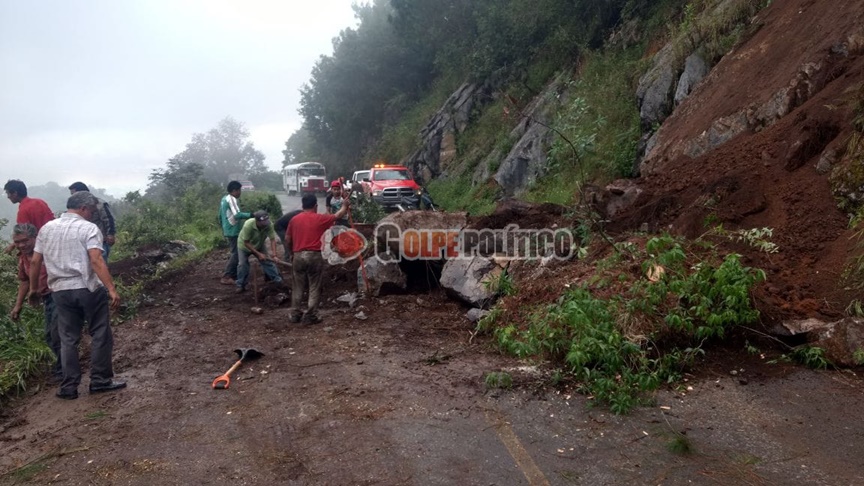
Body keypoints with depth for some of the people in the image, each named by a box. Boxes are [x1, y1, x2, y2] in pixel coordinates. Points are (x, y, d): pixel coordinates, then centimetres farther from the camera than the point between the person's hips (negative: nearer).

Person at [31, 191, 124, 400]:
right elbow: (96, 261, -19)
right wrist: (112, 289, -23)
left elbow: (35, 262, 10)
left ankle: (69, 387, 14)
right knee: (100, 335, 7)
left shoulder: (46, 228, 10)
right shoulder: (89, 228, -7)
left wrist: (34, 288, 22)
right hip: (89, 289, -5)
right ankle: (100, 381, 11)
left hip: (61, 291, 5)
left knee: (68, 339, 12)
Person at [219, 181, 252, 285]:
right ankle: (226, 277, -6)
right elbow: (237, 215, -29)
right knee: (236, 254, -7)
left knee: (234, 253, 17)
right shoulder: (232, 199, -16)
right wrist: (250, 215, -27)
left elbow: (220, 216, 21)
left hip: (228, 231, 10)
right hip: (234, 231, -10)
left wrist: (224, 228, 28)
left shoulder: (224, 199, 14)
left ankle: (233, 275, 21)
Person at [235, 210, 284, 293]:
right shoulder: (248, 225, -40)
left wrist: (274, 253, -43)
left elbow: (272, 239, -29)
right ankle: (240, 285, 9)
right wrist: (258, 254, -31)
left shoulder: (268, 225, -33)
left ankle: (277, 280, 7)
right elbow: (246, 243, -31)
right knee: (243, 265, -4)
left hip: (259, 246, 3)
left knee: (268, 261, -3)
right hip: (244, 246, -3)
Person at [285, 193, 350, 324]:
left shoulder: (294, 219, 7)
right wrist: (345, 205, 32)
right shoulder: (320, 218, -1)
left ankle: (295, 314, 17)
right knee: (314, 288, 4)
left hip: (298, 256, 4)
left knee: (298, 287, 13)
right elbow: (338, 216, 14)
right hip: (314, 256, -3)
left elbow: (287, 240, 11)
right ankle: (310, 316, 4)